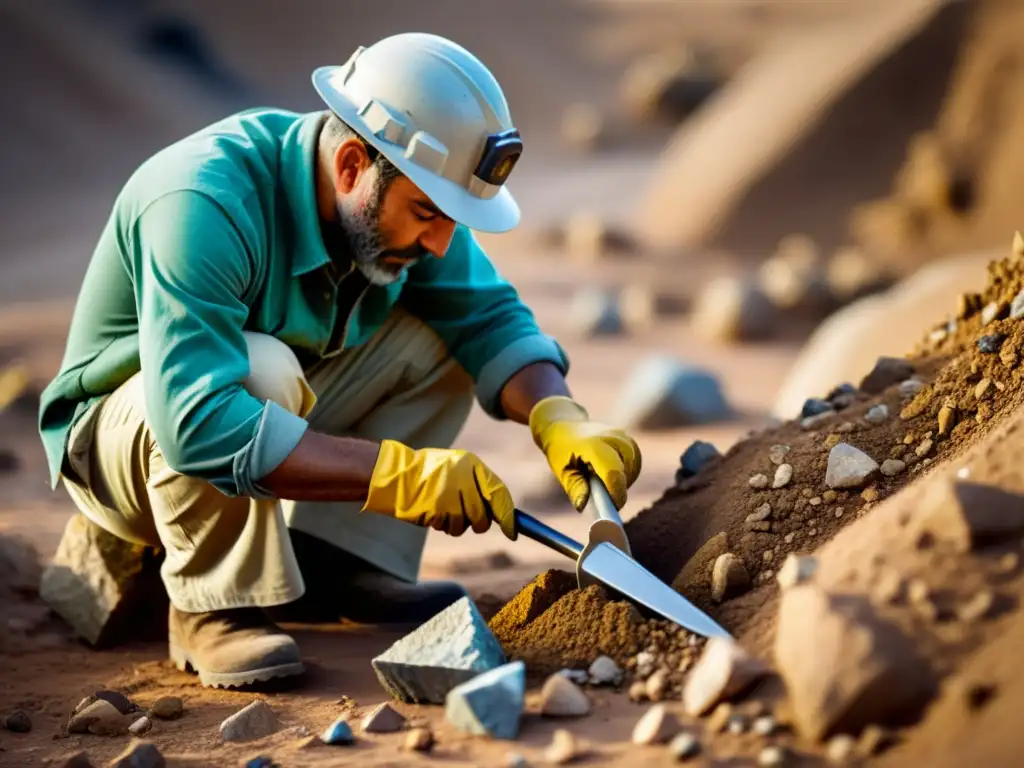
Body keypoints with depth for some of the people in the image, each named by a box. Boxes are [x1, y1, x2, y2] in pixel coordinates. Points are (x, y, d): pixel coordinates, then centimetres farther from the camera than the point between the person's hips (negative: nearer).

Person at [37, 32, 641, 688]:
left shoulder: (398, 196, -12)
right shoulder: (203, 205, -35)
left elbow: (489, 314, -6)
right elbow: (200, 425, -43)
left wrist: (560, 420, -26)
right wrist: (397, 473, -43)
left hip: (276, 413, 7)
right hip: (119, 436, -7)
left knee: (441, 329, -9)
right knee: (260, 368, -37)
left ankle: (331, 564, -10)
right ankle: (215, 607, -20)